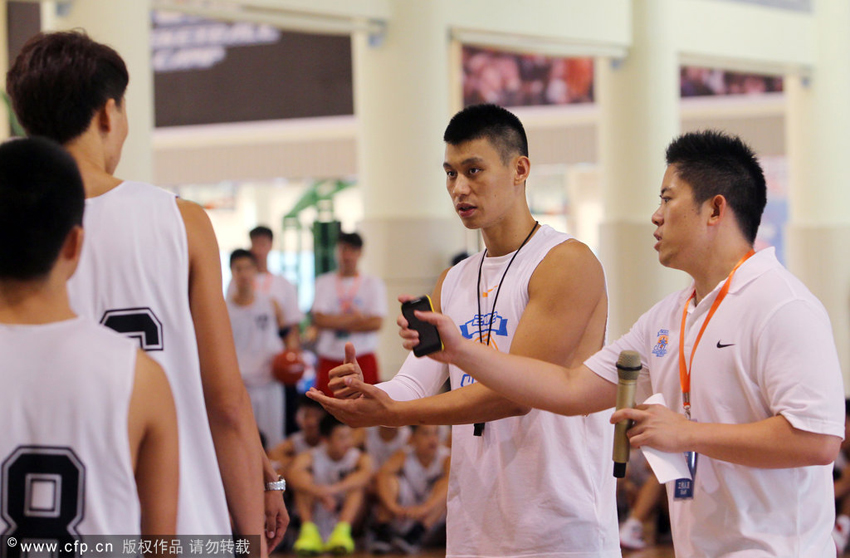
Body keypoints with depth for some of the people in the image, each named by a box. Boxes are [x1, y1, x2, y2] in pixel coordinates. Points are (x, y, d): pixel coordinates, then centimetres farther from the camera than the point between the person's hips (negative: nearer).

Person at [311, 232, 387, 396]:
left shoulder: (373, 283, 6)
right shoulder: (324, 282, 9)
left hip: (363, 359, -1)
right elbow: (319, 319, -5)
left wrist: (335, 322, -8)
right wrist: (355, 318, -10)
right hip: (330, 360, 1)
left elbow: (376, 323, -7)